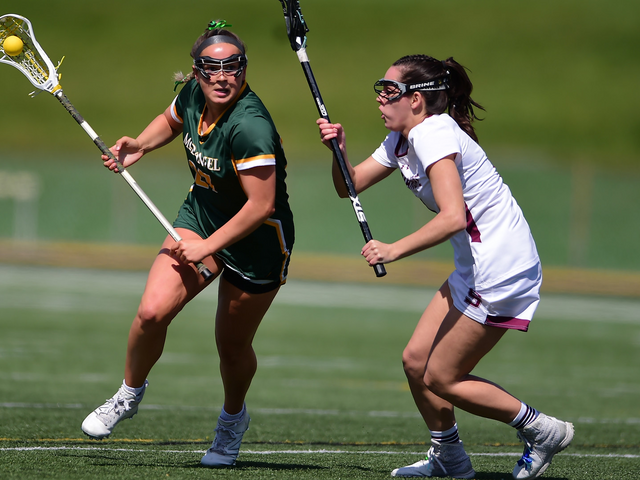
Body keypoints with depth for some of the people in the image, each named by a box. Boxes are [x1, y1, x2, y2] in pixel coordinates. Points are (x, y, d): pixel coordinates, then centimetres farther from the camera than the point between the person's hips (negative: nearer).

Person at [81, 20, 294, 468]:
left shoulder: (249, 126, -33)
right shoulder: (193, 94, -10)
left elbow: (261, 205, -30)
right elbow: (170, 120, 16)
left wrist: (205, 247, -23)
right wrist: (139, 146, -3)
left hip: (256, 240, -5)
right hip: (201, 214, 5)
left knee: (232, 347, 8)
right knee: (152, 312, -13)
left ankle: (233, 418, 39)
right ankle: (130, 393, 14)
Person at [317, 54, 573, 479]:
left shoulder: (433, 134, -20)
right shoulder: (401, 141, 11)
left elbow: (453, 217, -30)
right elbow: (350, 186, 14)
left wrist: (395, 250, -28)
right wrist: (339, 152, -5)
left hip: (502, 272, -10)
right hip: (477, 270, 10)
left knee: (442, 378, -3)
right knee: (416, 361, 11)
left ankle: (543, 431, 7)